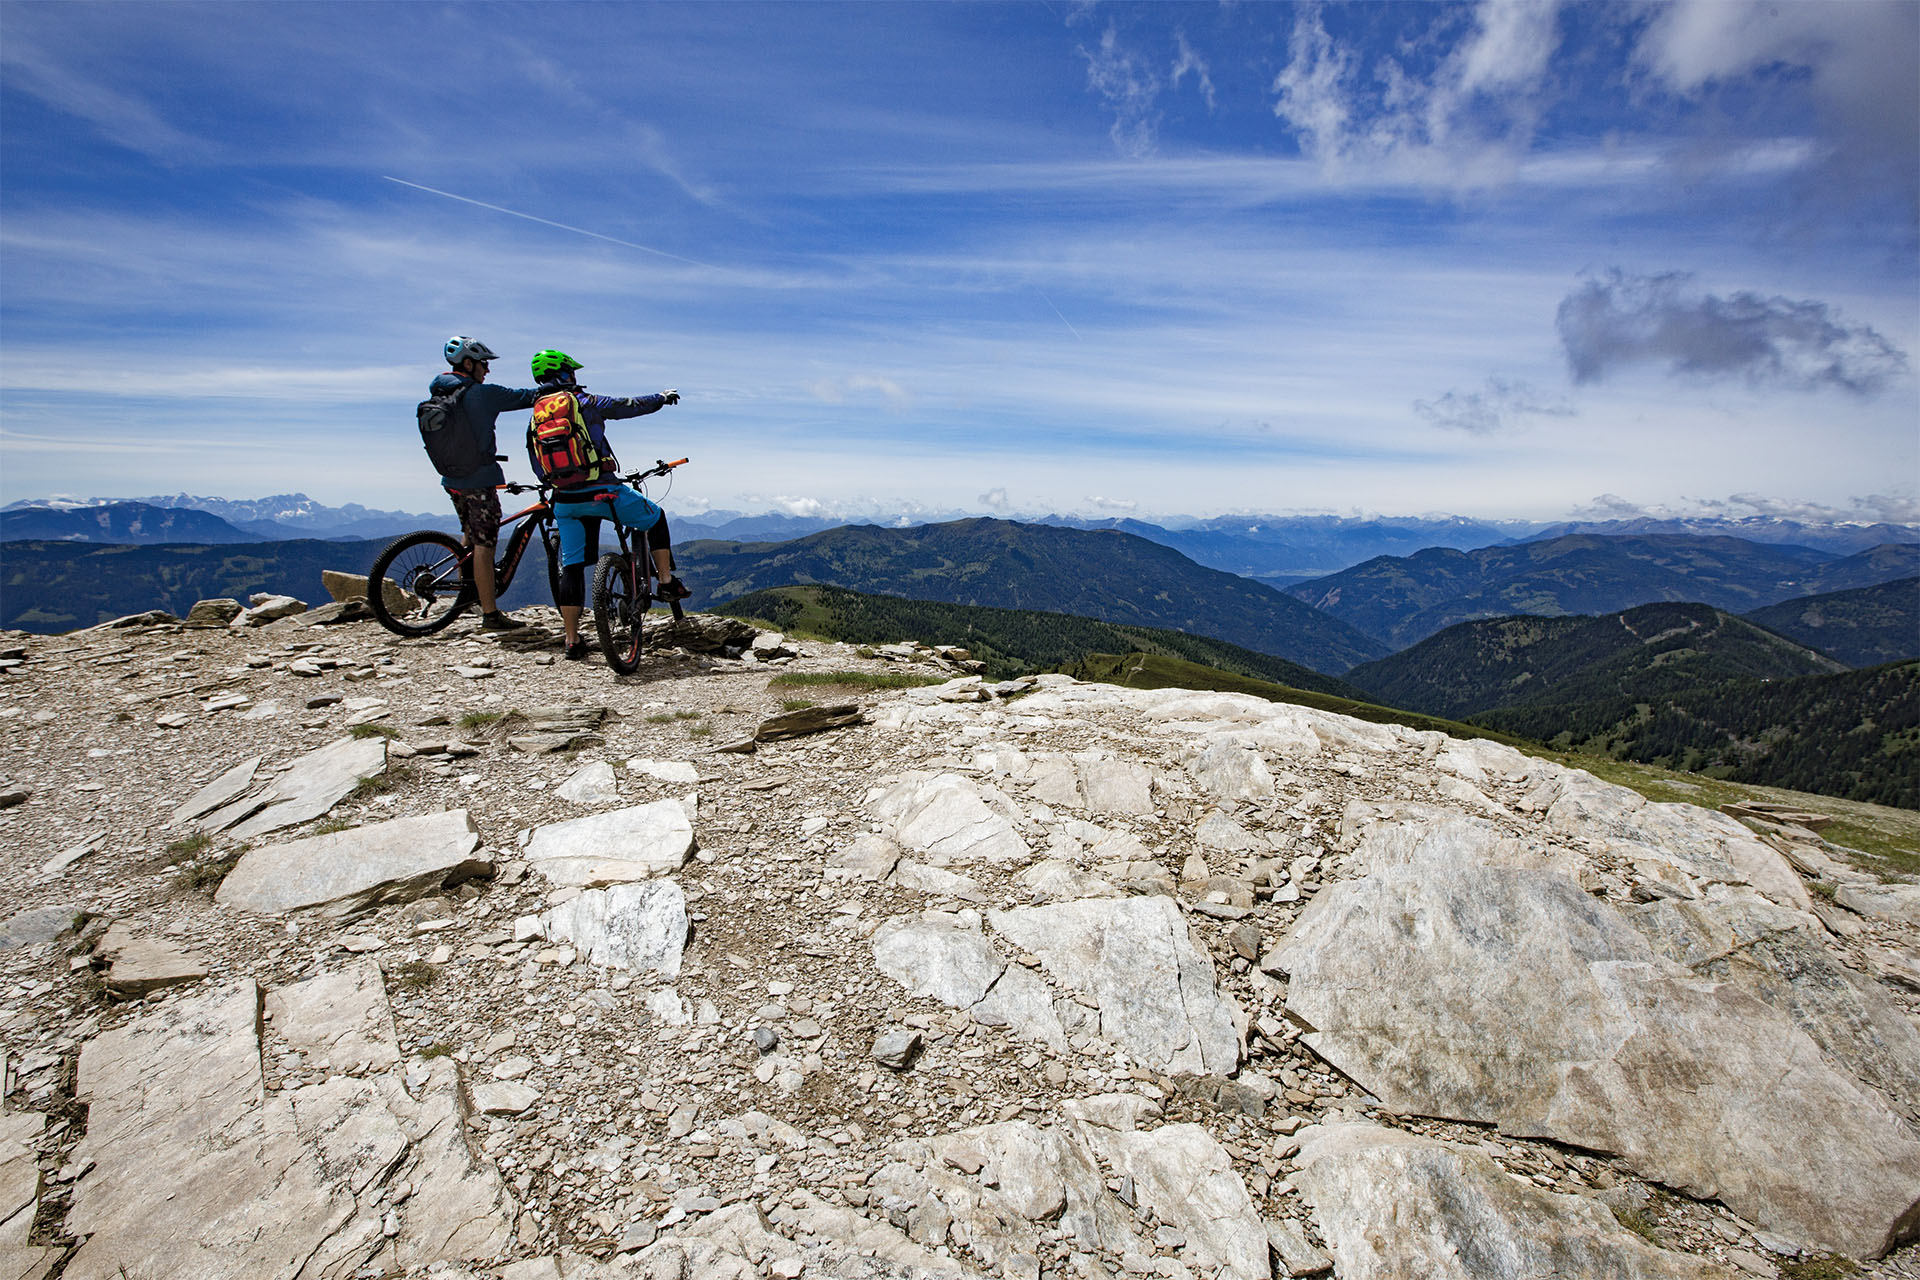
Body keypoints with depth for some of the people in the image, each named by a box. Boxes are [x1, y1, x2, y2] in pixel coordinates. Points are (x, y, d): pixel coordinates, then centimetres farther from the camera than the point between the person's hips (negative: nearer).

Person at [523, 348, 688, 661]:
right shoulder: (586, 403, -4)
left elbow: (539, 468, 17)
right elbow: (630, 405, 2)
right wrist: (663, 397, 19)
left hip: (564, 502, 5)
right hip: (601, 492, -5)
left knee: (571, 568, 8)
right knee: (656, 518, 20)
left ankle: (572, 641, 9)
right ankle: (667, 583, 18)